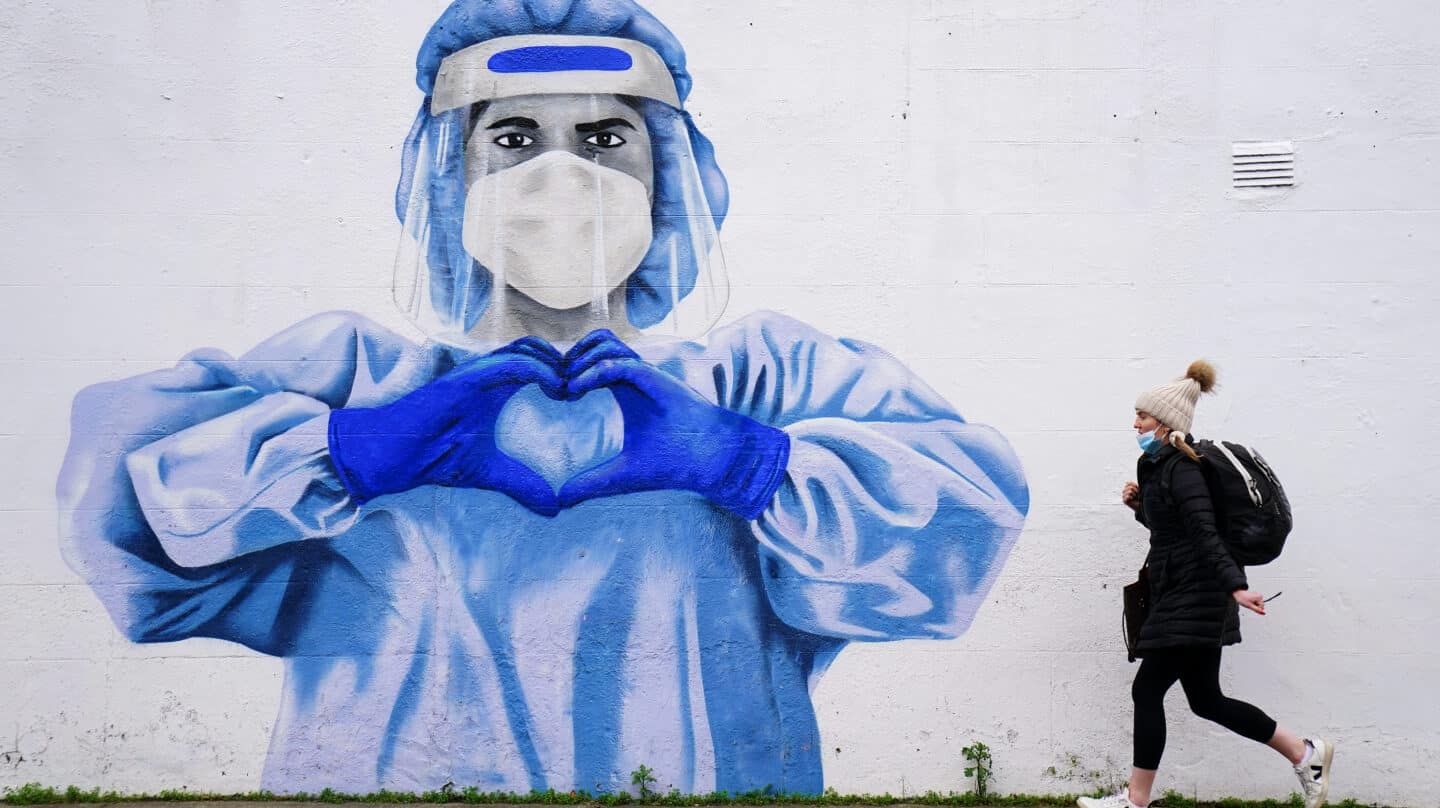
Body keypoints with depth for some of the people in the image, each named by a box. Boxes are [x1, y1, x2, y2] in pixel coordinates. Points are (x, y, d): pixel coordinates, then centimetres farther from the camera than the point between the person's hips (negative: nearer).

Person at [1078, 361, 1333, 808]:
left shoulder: (1181, 470, -15)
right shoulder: (1158, 466, 15)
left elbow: (1205, 533, -26)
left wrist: (1235, 586, -37)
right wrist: (1139, 504, 8)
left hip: (1192, 599, -10)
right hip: (1181, 598, 10)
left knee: (1147, 689, -6)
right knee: (1206, 699, 12)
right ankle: (1305, 753, 19)